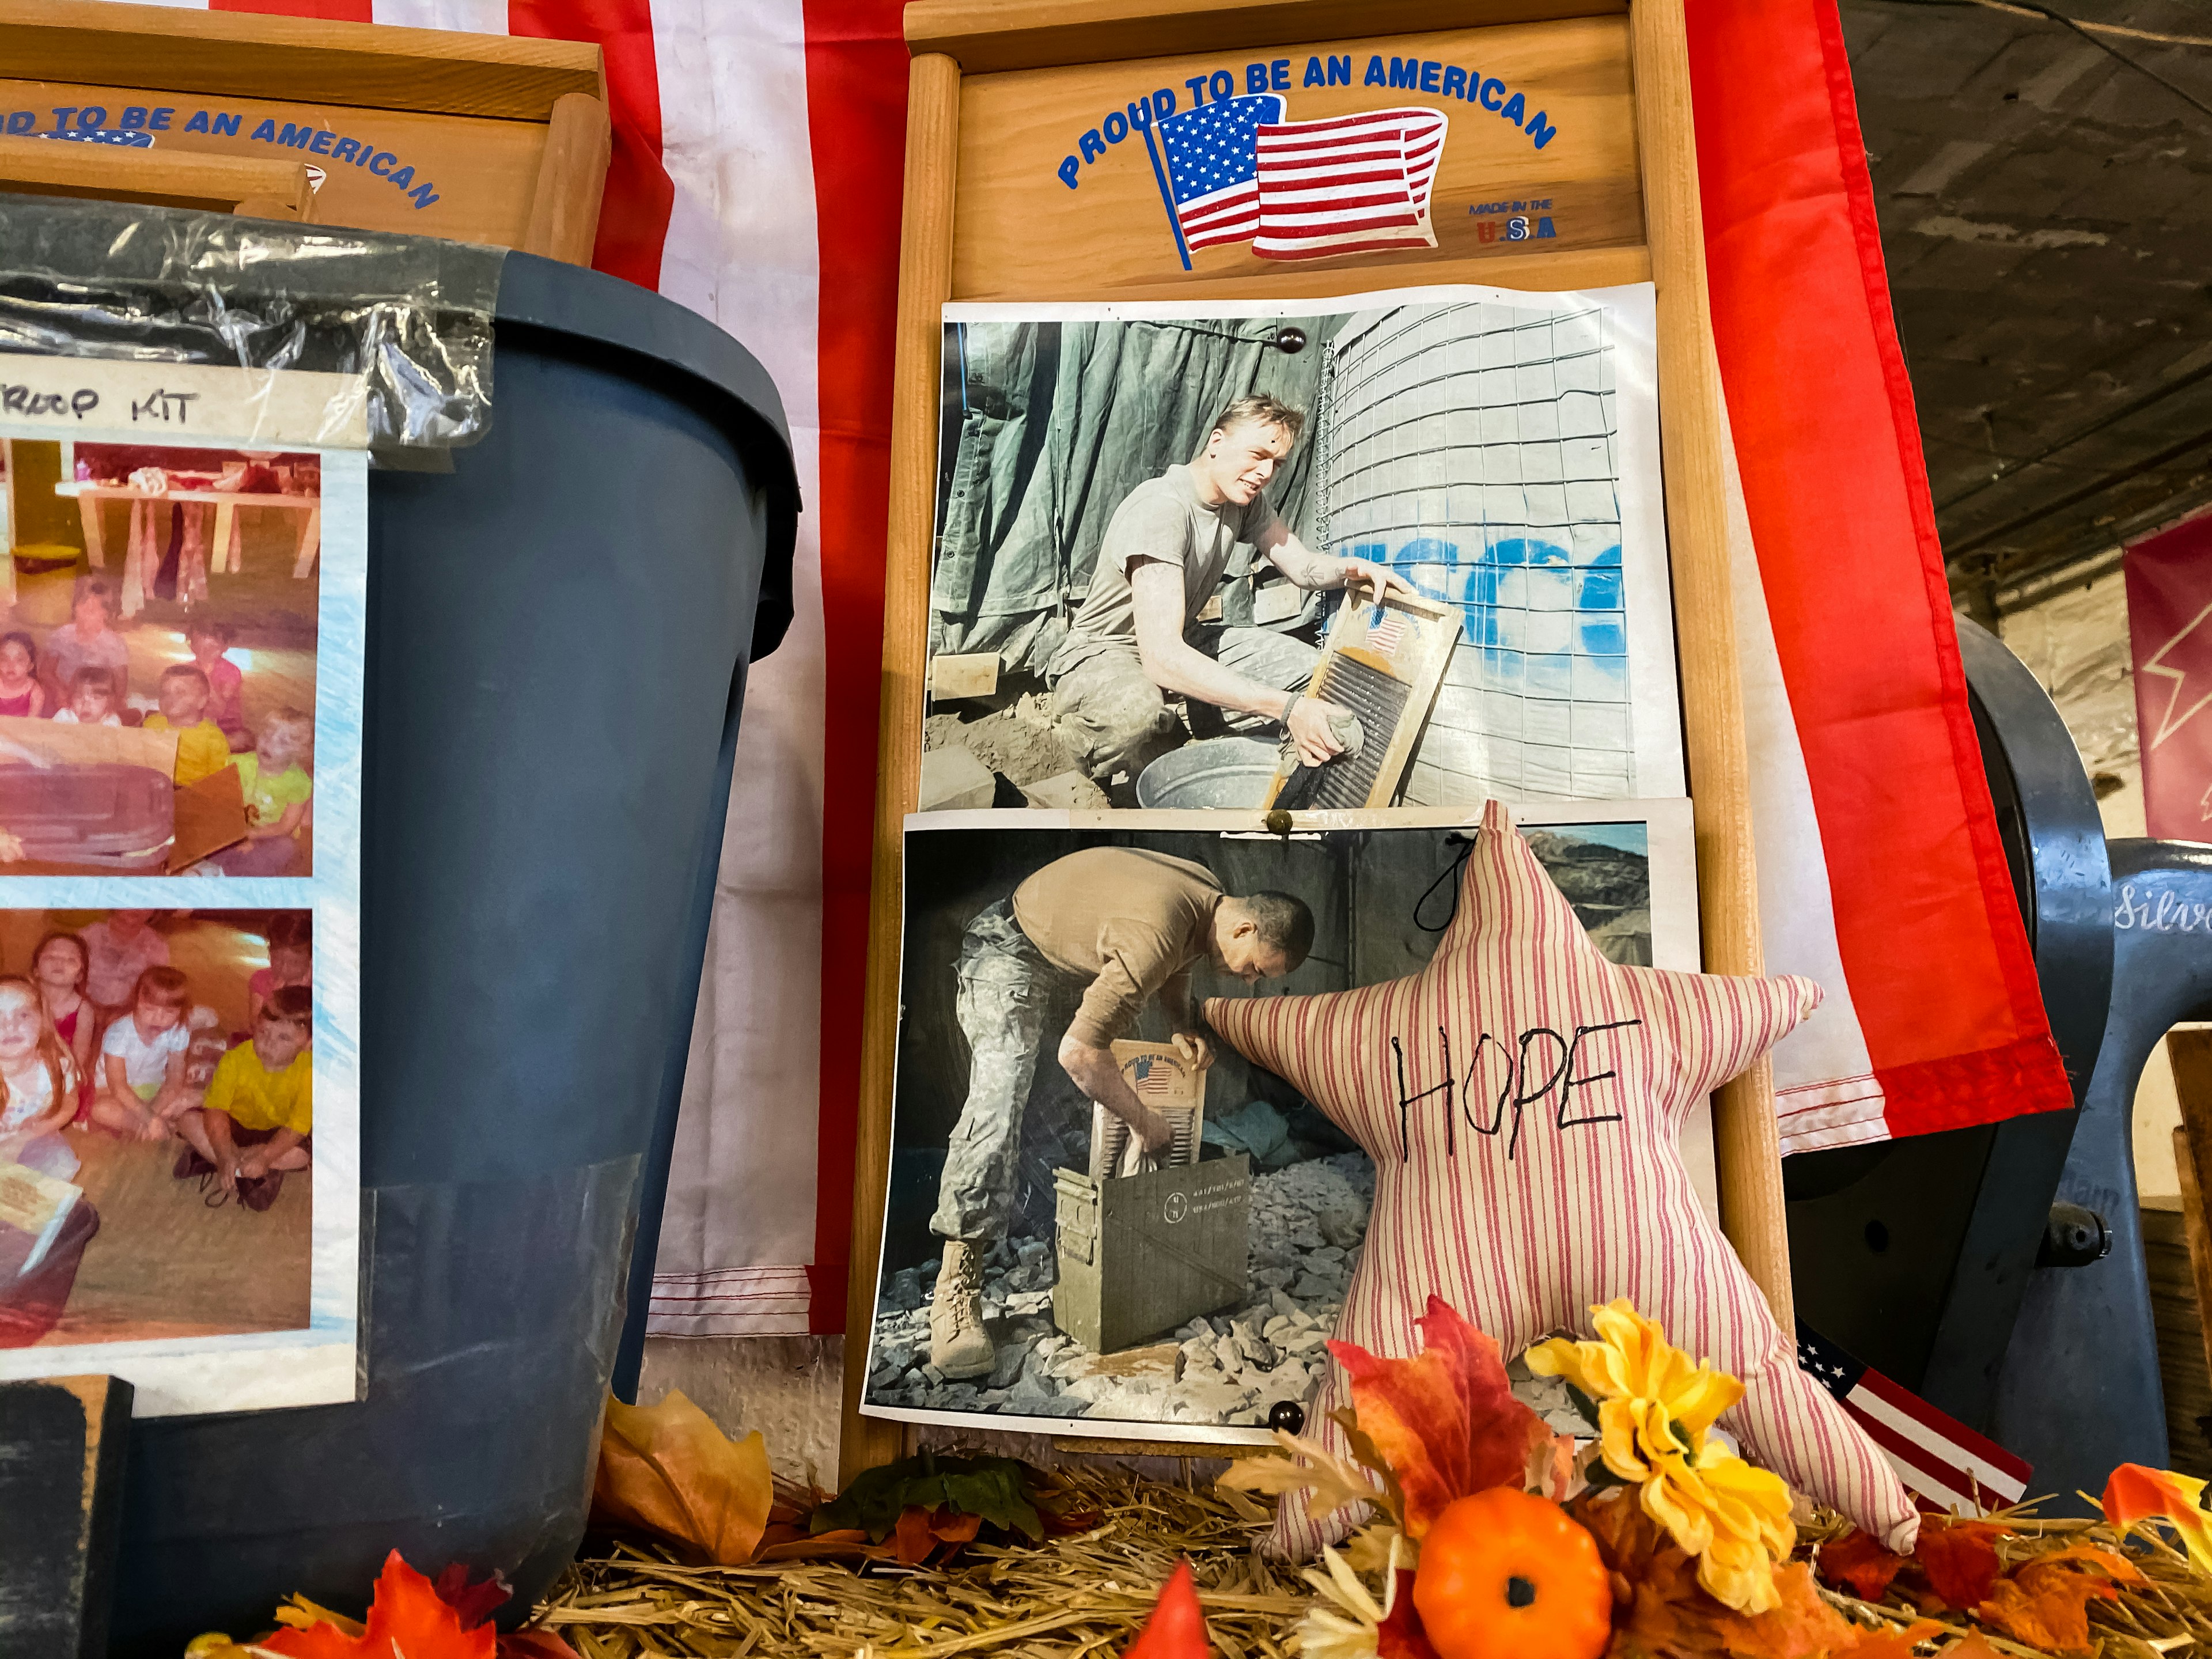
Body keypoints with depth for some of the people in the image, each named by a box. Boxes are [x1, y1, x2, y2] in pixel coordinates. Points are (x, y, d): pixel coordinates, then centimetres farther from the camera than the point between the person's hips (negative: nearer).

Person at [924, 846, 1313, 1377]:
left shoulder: (1211, 897, -9)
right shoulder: (1155, 935, -38)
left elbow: (1175, 967, 14)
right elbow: (1077, 1052, -37)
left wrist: (1183, 1025, -4)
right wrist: (1143, 1120, -23)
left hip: (1081, 954, 10)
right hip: (1012, 950, -10)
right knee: (999, 1098, -22)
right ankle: (957, 1286, -21)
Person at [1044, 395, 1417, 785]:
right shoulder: (1161, 508, -29)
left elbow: (1303, 565, 4)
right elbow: (1163, 657, -40)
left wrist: (1354, 568, -23)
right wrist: (1288, 707, -44)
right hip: (1104, 652, -8)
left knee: (1309, 665, -3)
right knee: (1132, 709, -43)